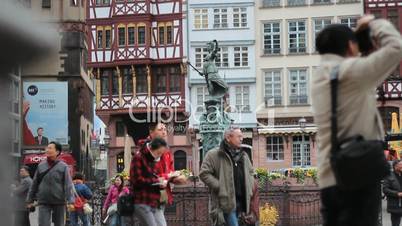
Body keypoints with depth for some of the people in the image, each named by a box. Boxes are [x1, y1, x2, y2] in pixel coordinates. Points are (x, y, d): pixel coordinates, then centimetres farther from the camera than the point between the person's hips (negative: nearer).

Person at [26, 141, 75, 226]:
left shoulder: (63, 167, -2)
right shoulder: (41, 166, 7)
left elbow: (68, 185, -9)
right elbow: (34, 184, 13)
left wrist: (70, 201, -19)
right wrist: (30, 200, 13)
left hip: (59, 202, -1)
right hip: (44, 203, 2)